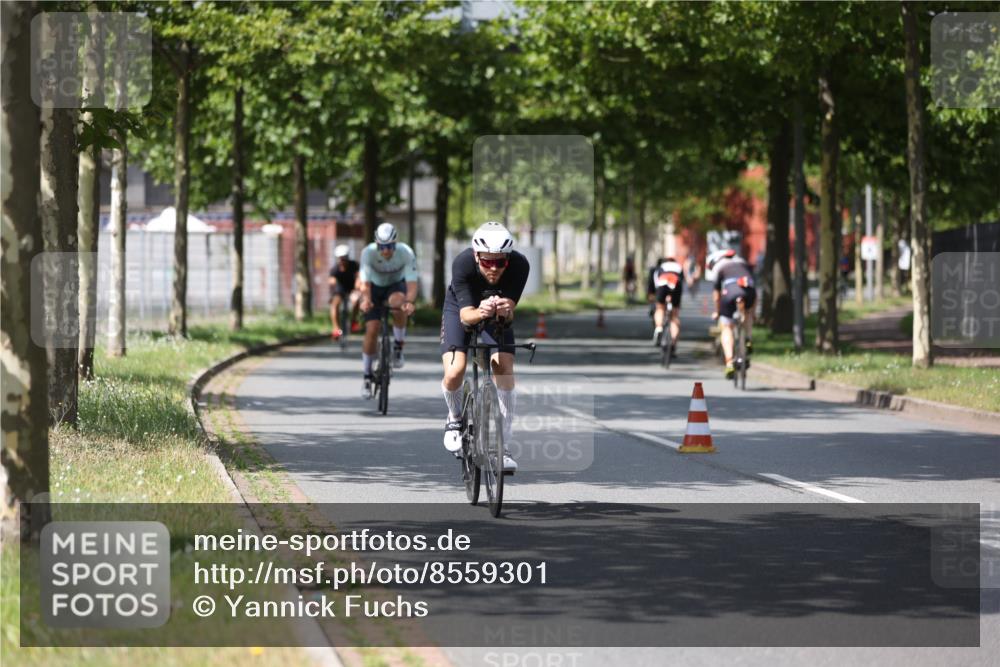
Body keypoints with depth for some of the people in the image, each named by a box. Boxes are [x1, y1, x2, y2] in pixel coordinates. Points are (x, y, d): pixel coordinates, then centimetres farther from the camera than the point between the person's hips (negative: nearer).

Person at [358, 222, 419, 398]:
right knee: (372, 329, -12)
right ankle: (367, 377, 3)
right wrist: (365, 300, -55)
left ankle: (399, 348, -16)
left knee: (398, 303, -37)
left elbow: (411, 283, -35)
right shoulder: (368, 252, -30)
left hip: (396, 284, -1)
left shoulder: (406, 253, -30)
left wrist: (409, 302, -55)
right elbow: (365, 283, -34)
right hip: (375, 286, 1)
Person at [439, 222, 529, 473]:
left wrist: (505, 310, -54)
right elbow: (466, 314, -39)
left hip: (497, 313, 2)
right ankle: (455, 419, 12)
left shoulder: (519, 265, -32)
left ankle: (502, 446, -12)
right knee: (454, 372, -22)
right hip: (461, 309, -2)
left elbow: (509, 315, -31)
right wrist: (479, 313, -61)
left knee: (504, 367, -20)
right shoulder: (463, 264, -36)